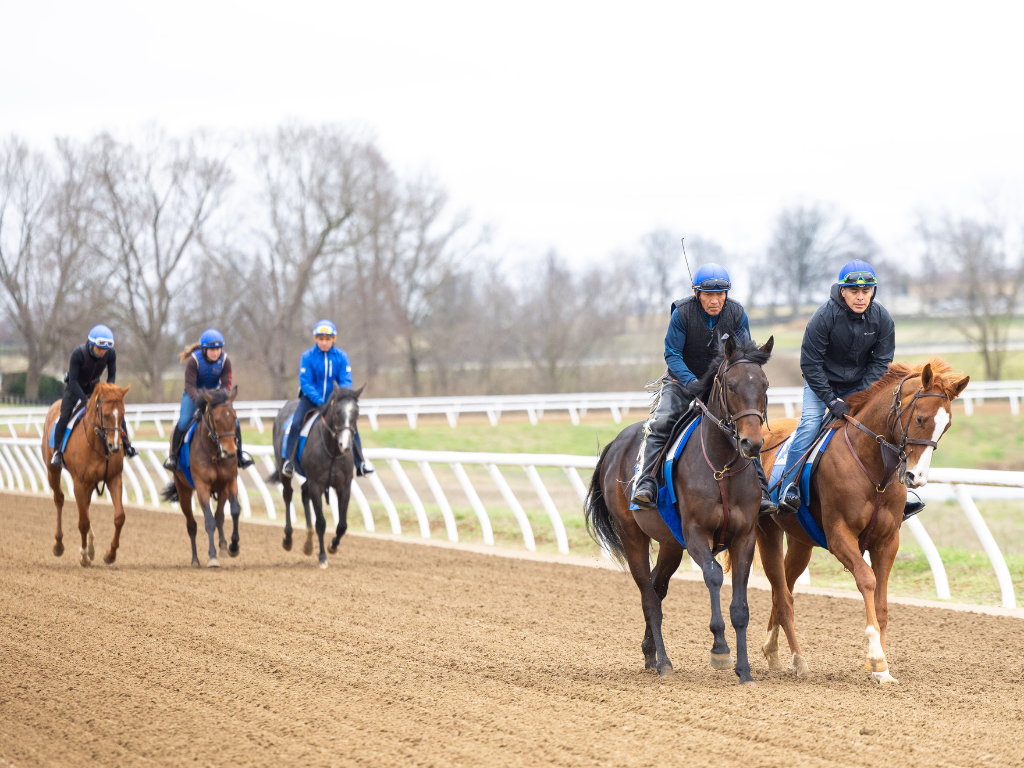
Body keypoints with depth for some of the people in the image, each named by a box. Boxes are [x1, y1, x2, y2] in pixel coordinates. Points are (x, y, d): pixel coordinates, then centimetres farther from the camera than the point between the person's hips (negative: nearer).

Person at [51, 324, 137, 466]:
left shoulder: (110, 354, -23)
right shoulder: (78, 354, -34)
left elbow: (112, 376, -10)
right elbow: (73, 381, -30)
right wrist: (86, 401, -37)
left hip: (94, 386, 3)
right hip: (75, 388, -3)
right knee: (64, 416, -20)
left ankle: (126, 445, 6)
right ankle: (57, 452, -5)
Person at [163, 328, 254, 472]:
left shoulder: (225, 360, -17)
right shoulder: (193, 360, -26)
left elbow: (226, 384, -15)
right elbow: (190, 385, -27)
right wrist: (198, 400, -44)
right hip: (194, 394, -3)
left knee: (233, 421, -9)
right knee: (183, 422, -20)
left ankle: (239, 453, 11)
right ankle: (173, 455, -3)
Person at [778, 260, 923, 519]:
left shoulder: (881, 318, -13)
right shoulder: (825, 316, -23)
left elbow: (881, 362, -6)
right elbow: (810, 363, -19)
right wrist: (831, 401, -24)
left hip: (860, 385, 3)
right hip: (822, 382, -3)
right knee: (809, 424, -24)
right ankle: (790, 488, -22)